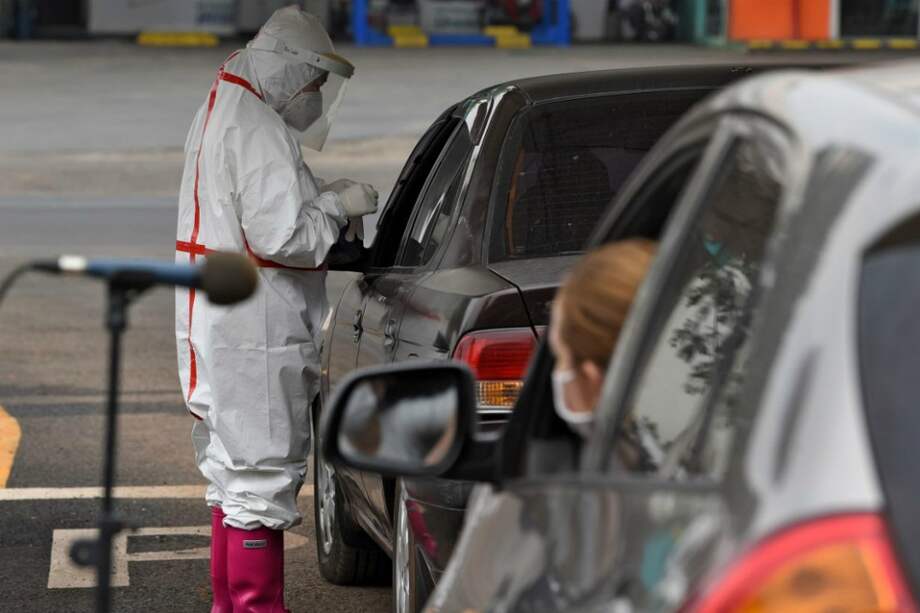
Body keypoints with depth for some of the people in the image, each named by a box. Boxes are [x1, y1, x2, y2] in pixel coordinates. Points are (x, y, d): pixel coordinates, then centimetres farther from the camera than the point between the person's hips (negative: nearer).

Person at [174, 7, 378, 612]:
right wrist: (338, 205, -10)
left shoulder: (219, 114, 15)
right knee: (263, 477, -5)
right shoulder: (259, 131, -19)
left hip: (216, 329, 11)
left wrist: (321, 201, 10)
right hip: (255, 335, -11)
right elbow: (282, 236, -24)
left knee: (234, 472, 19)